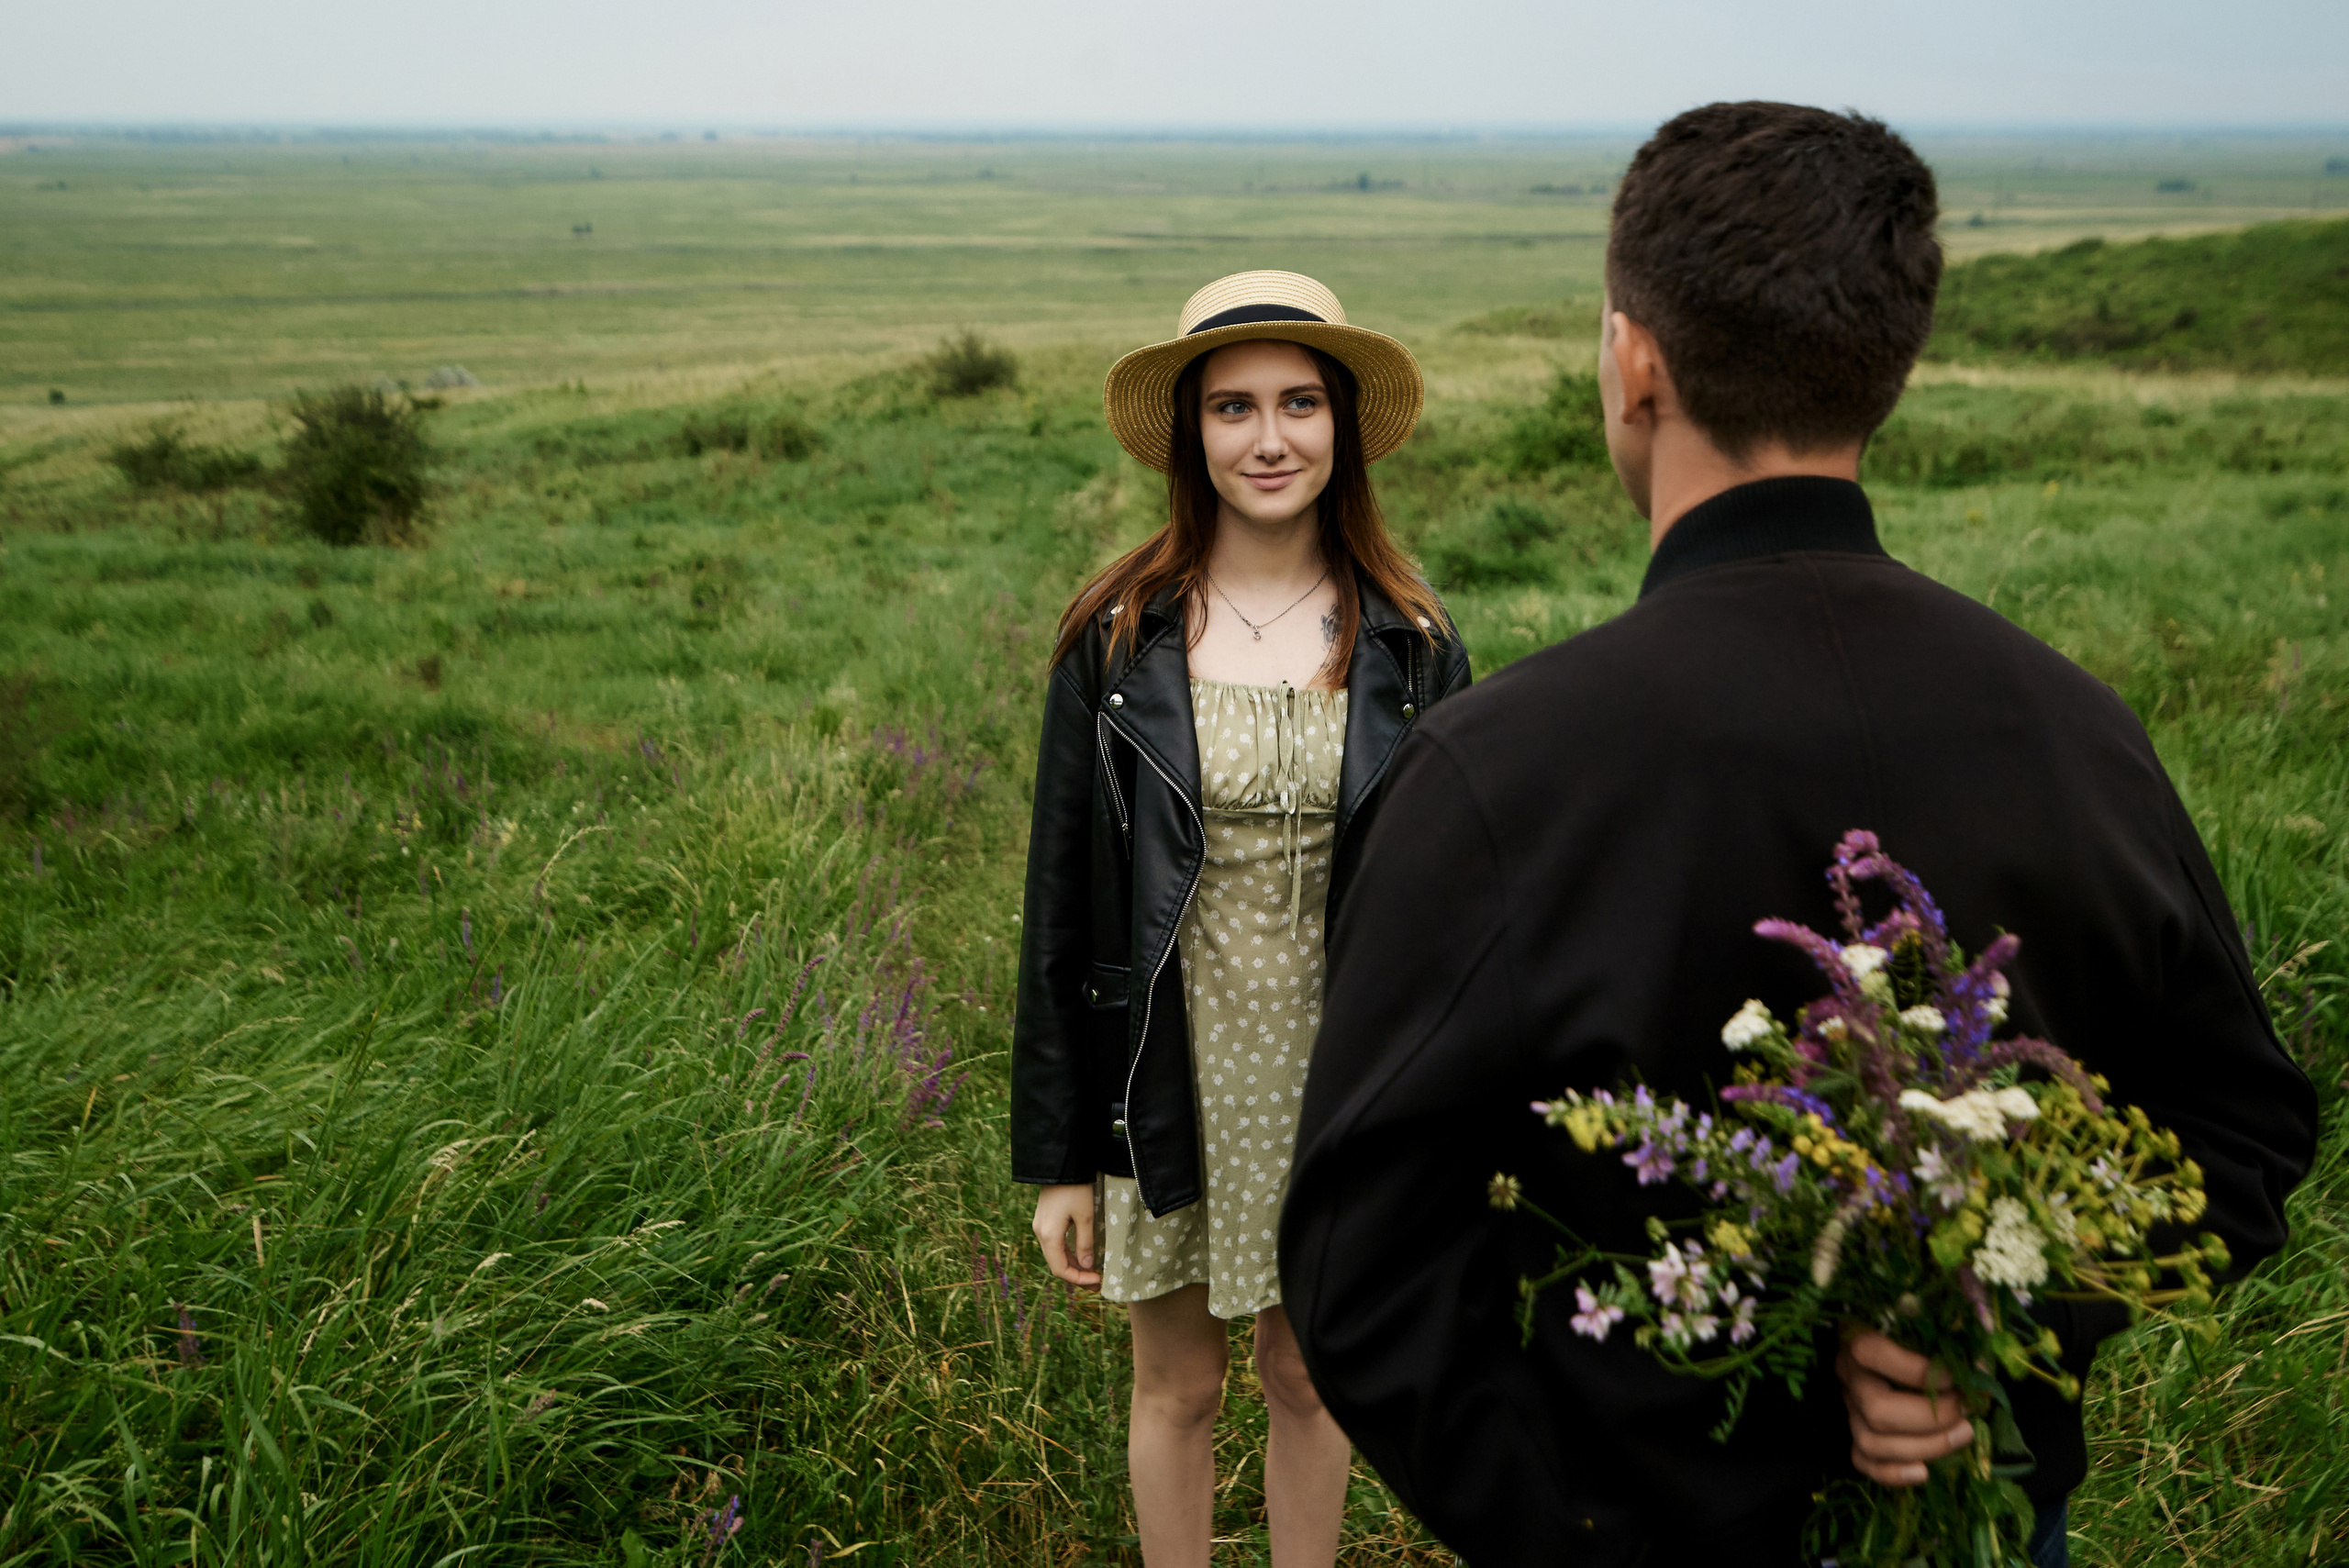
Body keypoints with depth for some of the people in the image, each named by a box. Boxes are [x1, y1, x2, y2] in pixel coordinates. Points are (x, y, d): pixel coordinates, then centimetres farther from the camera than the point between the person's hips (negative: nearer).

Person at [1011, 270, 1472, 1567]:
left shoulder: (1408, 643, -4)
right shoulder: (1117, 636, -7)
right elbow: (1060, 901, -4)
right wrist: (1058, 1156, -3)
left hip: (1335, 1073, 1)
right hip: (1174, 1074, 0)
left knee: (1309, 1376, 19)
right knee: (1176, 1388, 16)